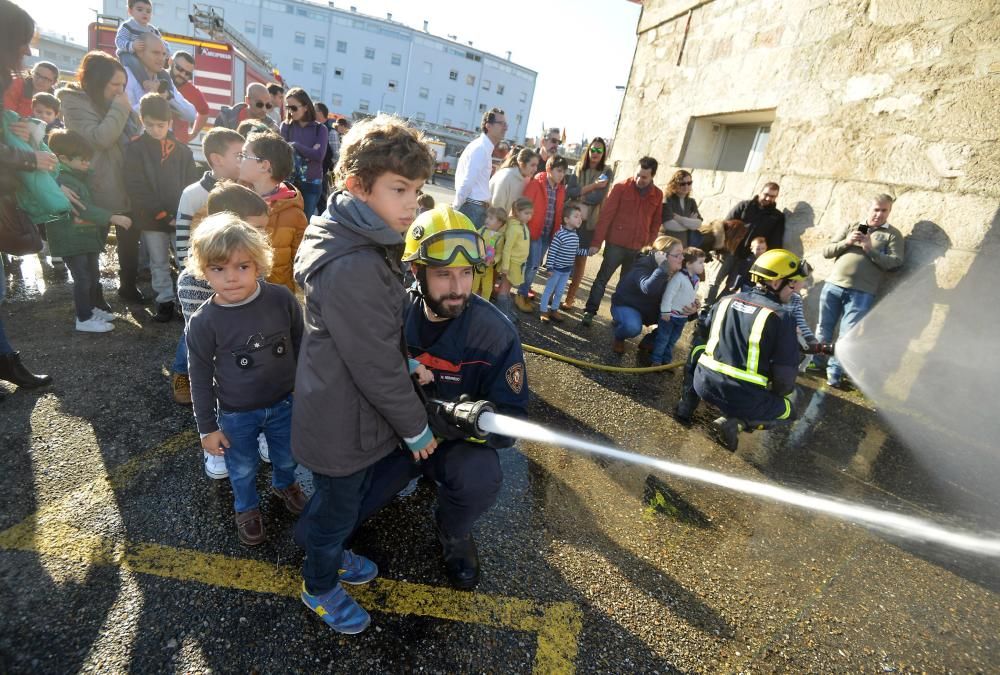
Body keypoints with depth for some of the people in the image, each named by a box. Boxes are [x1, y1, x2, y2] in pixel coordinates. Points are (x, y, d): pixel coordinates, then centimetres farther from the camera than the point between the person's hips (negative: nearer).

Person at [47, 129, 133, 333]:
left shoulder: (79, 176, 12)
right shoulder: (62, 182, -19)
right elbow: (84, 209, -29)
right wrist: (112, 218, -35)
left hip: (87, 237, 9)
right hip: (71, 241, -9)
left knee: (93, 275, 18)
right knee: (83, 278, -5)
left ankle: (99, 307, 32)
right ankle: (84, 319, 3)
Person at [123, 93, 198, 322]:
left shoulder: (182, 150, 3)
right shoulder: (135, 149, -1)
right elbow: (136, 189, -7)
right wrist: (161, 214, -14)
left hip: (181, 217, 1)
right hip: (152, 219, 0)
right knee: (159, 263, 10)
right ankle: (165, 301, 20)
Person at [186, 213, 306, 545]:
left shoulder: (282, 299, -18)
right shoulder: (203, 322, -20)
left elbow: (300, 345, -3)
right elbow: (201, 378, -9)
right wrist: (207, 427, -3)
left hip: (284, 403, 2)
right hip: (236, 415, -1)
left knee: (287, 457, 25)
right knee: (243, 468, 22)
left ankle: (284, 484, 58)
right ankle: (247, 507, 52)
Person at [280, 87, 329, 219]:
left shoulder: (320, 129, -1)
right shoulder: (286, 126, 5)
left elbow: (319, 155, -14)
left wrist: (295, 145, -12)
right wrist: (309, 151, -13)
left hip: (312, 184, -1)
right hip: (290, 181, 1)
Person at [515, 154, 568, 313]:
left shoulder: (561, 189, 8)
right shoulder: (536, 184, -9)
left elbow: (559, 212, 12)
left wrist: (557, 232, 7)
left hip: (549, 234, 6)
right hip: (534, 231, -6)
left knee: (535, 266, 12)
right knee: (532, 264, -7)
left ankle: (524, 293, 25)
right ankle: (521, 296, 6)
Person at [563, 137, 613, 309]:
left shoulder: (607, 172, -1)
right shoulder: (578, 168, 7)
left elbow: (598, 198, -12)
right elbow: (569, 192, -7)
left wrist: (578, 194, -6)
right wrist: (592, 186, -14)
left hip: (589, 223, -2)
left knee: (580, 261, 5)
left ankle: (571, 296, 17)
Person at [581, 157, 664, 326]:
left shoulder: (657, 195, 5)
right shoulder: (621, 187, -6)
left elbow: (655, 223, 10)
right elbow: (606, 215, -9)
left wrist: (649, 245, 2)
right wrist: (596, 242, -13)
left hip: (638, 248, 3)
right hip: (616, 244, -3)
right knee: (602, 278, 2)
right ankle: (590, 312, 9)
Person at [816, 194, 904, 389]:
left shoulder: (892, 235, 7)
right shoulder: (850, 227, 14)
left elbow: (896, 263, -4)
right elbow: (826, 251, 8)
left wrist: (870, 250, -14)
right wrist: (846, 242, -9)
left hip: (862, 293, -2)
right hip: (833, 285, 2)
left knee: (847, 335, -3)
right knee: (824, 329, 10)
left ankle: (834, 373, 6)